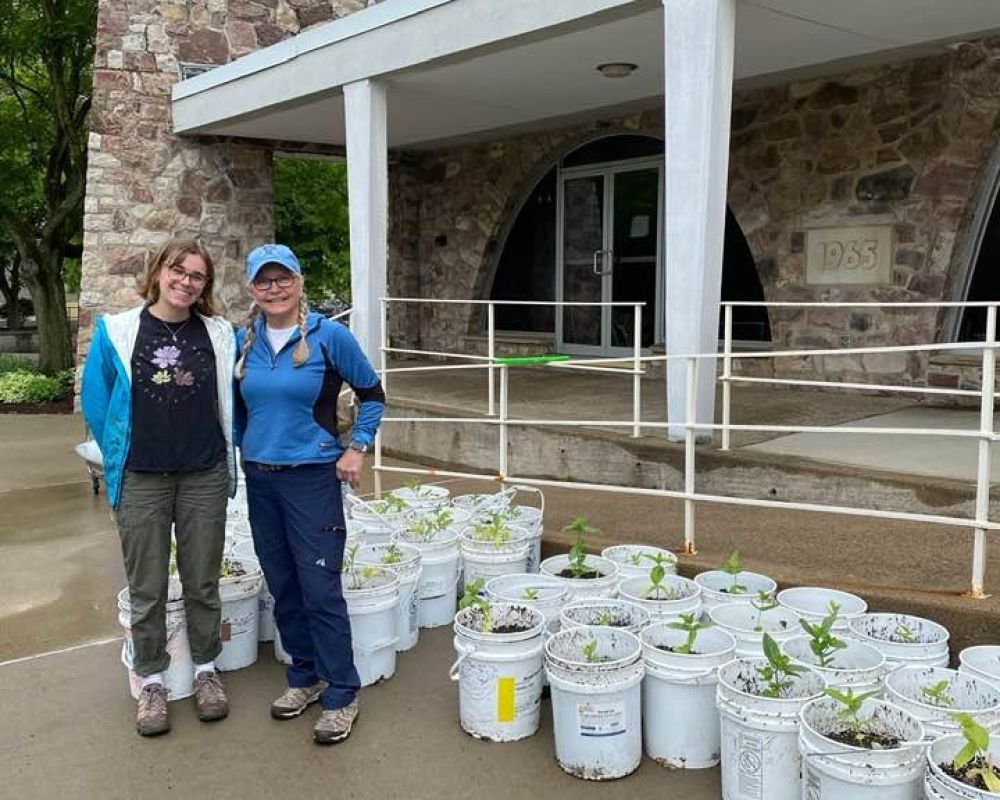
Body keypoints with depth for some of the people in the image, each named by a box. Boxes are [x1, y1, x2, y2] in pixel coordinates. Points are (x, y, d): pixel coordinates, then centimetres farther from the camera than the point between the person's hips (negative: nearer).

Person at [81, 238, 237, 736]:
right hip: (141, 481, -1)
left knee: (203, 582, 11)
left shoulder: (219, 335, 2)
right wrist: (122, 458, 7)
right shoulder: (116, 332, -2)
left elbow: (230, 404, 10)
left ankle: (205, 669, 28)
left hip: (204, 477, 1)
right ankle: (152, 681, 24)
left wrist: (227, 462, 7)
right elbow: (95, 402, 4)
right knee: (147, 588, 8)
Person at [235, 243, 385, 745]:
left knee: (321, 590, -5)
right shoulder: (243, 341, 4)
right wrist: (240, 451, 12)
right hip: (259, 479, 5)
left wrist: (357, 449, -5)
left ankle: (341, 697, 8)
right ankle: (305, 676, 30)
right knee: (283, 587, 13)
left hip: (312, 478, -5)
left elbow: (372, 394, 2)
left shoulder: (329, 336, -8)